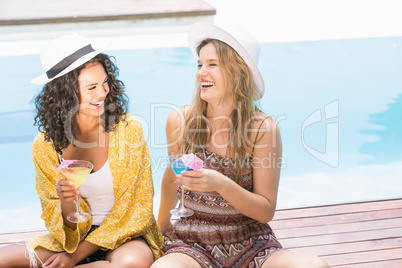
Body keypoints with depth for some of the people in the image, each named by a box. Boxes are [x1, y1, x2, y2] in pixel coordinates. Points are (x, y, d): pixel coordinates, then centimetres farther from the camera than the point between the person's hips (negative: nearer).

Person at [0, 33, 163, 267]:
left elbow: (136, 210, -8)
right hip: (73, 239, 1)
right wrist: (66, 203, -26)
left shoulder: (127, 130, -12)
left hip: (124, 238, -1)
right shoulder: (46, 146, -6)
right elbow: (68, 229, -1)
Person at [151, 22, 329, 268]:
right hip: (192, 243, 0)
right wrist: (163, 222, 32)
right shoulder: (180, 121, -4)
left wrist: (222, 185, -24)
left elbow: (267, 211, -7)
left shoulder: (263, 129, -9)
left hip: (251, 246, 0)